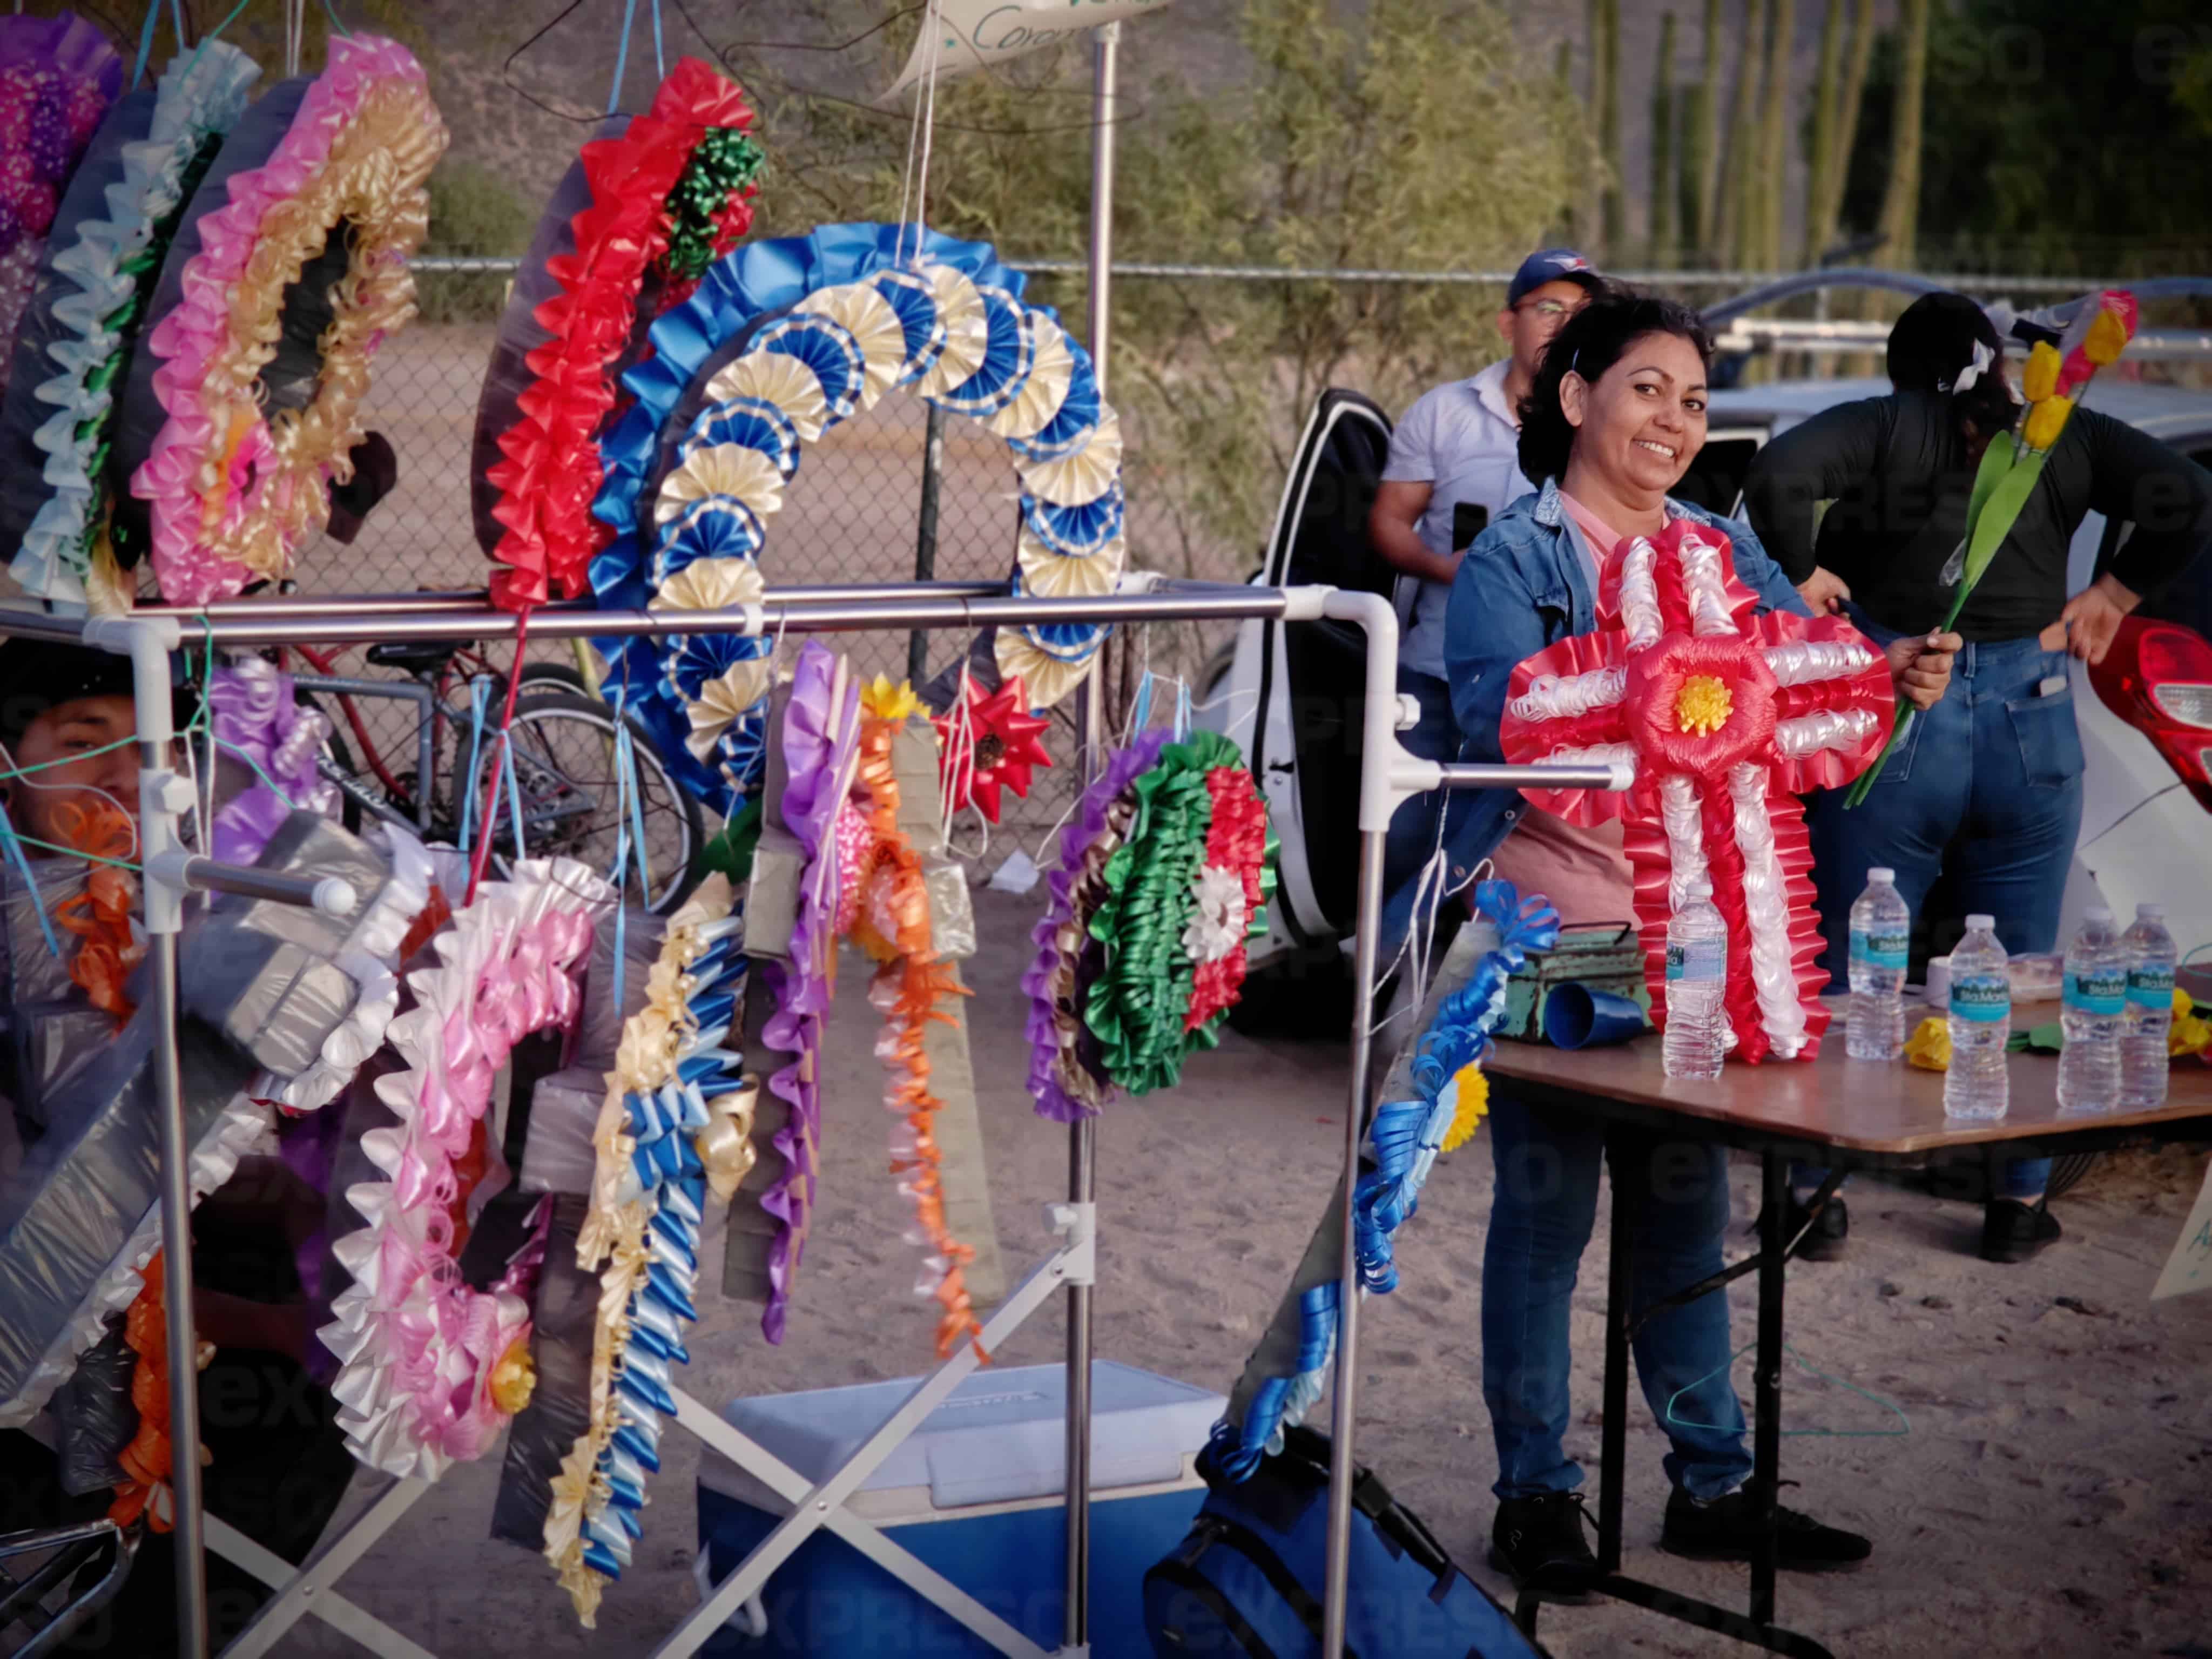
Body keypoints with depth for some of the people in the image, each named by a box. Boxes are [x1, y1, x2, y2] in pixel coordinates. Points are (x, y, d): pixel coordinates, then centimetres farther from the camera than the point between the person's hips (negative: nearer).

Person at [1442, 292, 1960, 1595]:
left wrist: (1895, 674, -19)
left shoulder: (1724, 551, 12)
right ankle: (1536, 1492, 13)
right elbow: (1499, 718, -18)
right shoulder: (1513, 559, -4)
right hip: (1548, 924, -5)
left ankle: (1713, 1485, 22)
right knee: (1545, 1215, 2)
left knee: (1688, 1213, 12)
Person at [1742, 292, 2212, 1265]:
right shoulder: (2065, 437, 6)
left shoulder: (1883, 427, -2)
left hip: (1896, 722, -2)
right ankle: (2021, 1205, 17)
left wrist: (1801, 575, -5)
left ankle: (1816, 1194, 11)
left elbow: (1777, 477, -19)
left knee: (1847, 972, 7)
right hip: (2033, 724, 2)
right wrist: (2113, 595, 5)